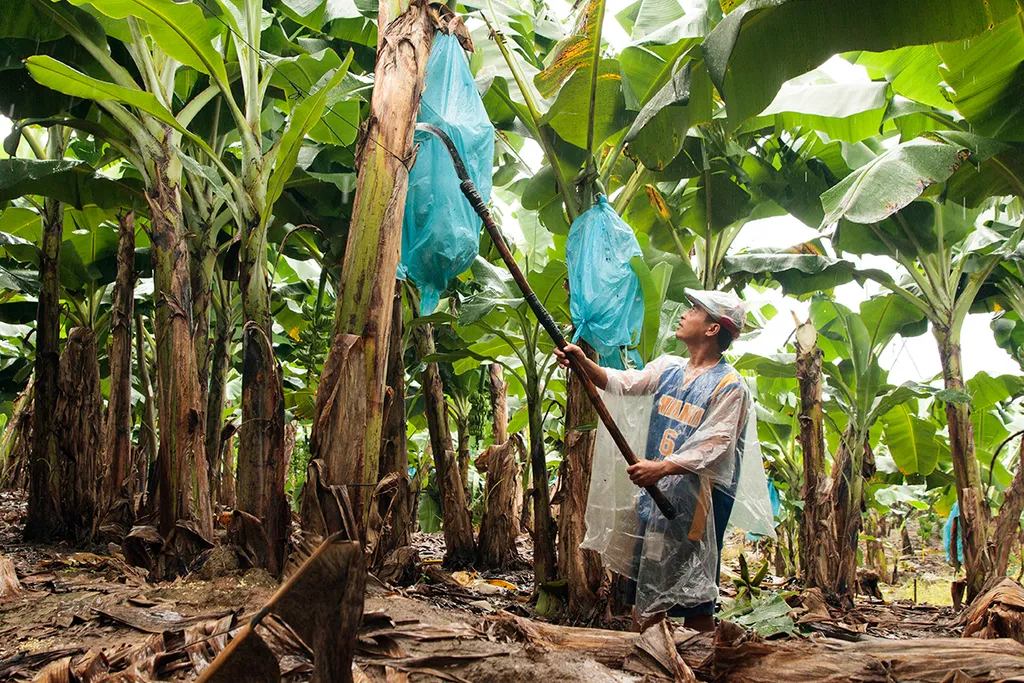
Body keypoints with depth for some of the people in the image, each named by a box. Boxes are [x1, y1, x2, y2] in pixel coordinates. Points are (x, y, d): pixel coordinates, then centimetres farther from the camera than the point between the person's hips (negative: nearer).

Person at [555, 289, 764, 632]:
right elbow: (622, 383, 9)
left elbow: (714, 446, -20)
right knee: (645, 593, 14)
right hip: (654, 491, 7)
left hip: (695, 501, -7)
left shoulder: (730, 386, -11)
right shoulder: (668, 367, 11)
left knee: (694, 600, 1)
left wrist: (662, 467, -32)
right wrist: (583, 363, -8)